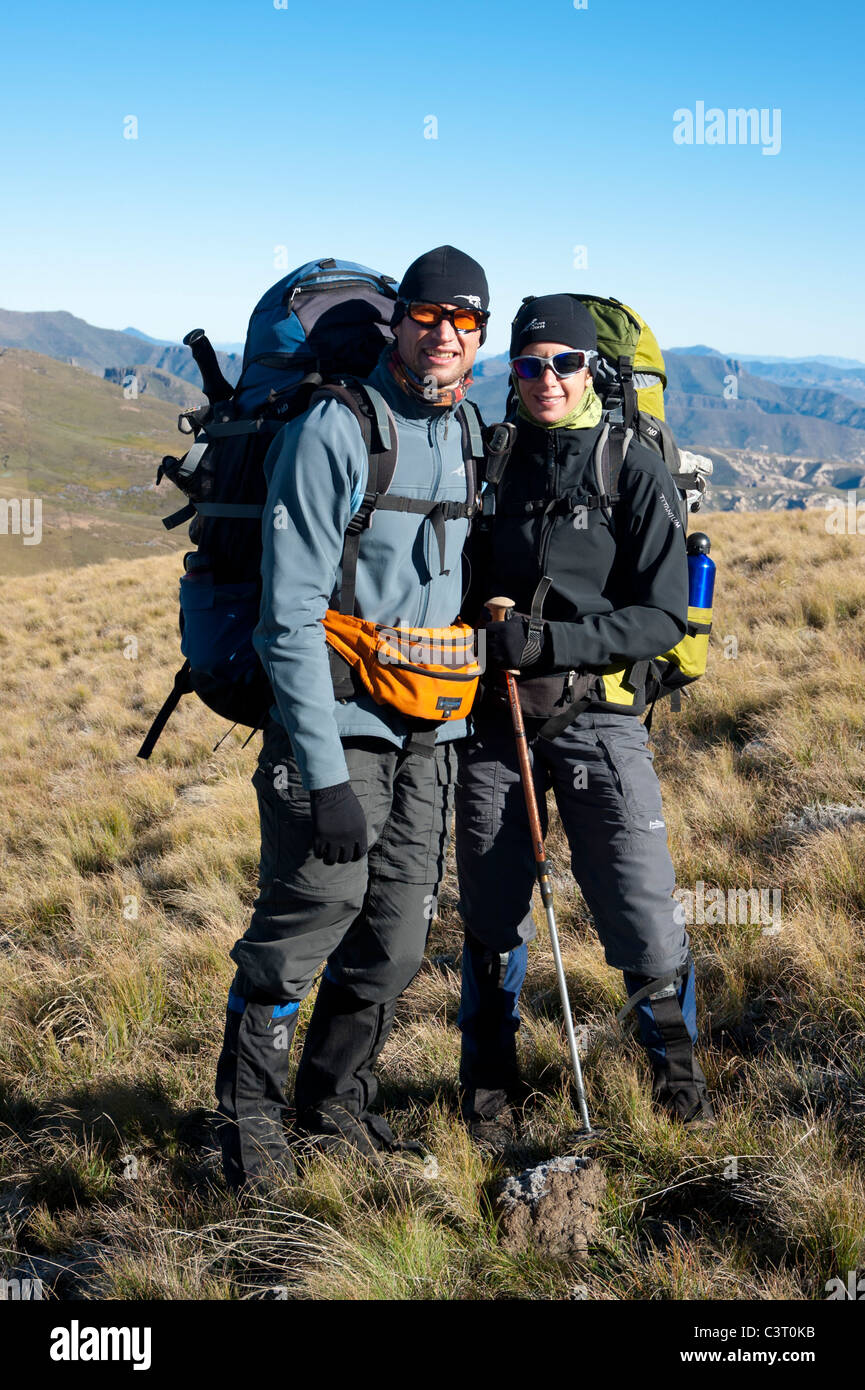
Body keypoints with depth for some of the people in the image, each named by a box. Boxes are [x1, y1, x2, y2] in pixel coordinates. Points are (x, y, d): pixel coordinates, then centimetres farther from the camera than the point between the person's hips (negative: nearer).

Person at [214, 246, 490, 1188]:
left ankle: (334, 1105, 30)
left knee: (395, 945, 10)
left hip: (429, 735, 6)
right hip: (337, 722, -6)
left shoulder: (470, 436, 9)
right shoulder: (334, 431, -12)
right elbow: (293, 613, -16)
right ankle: (250, 1111, 17)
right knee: (305, 918, -4)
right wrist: (325, 773, -20)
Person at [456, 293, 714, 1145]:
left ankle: (676, 1067, 21)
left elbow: (663, 617, -7)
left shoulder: (635, 472, -1)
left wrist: (551, 640, -17)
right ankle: (489, 1089, 29)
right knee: (491, 921, 9)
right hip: (493, 720, 3)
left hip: (597, 720, -3)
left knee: (644, 913, -6)